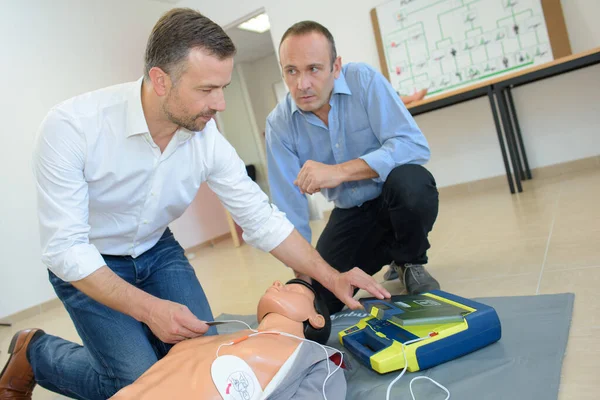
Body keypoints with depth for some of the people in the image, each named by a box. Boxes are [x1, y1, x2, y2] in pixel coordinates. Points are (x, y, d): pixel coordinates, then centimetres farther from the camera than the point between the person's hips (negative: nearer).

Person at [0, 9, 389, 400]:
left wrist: (332, 277, -18)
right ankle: (33, 352, 13)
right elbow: (64, 248, -28)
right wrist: (148, 308, -37)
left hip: (157, 252, 4)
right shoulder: (72, 126, -30)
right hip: (86, 263, -4)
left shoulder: (208, 139, -18)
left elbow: (263, 220, -12)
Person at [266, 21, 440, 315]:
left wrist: (340, 171, -40)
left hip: (396, 199, -3)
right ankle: (384, 253, 22)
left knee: (410, 182, -37)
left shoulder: (363, 80, -20)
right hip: (350, 214, 3)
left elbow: (414, 146, -30)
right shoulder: (279, 124, -13)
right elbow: (289, 208, -11)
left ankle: (410, 262, -4)